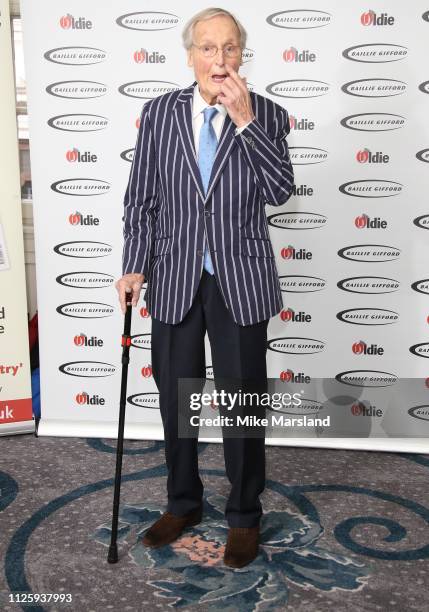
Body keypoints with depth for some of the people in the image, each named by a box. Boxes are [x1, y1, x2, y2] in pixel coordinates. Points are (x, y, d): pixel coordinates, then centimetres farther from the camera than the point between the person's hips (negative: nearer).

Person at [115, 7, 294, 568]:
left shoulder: (267, 115, -1)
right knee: (176, 400, 15)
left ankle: (244, 516, 29)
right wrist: (135, 267, -3)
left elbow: (280, 191, -14)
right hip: (174, 280, 2)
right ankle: (182, 504, 37)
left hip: (240, 281, -2)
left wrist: (245, 120, -19)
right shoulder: (159, 113, 3)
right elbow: (141, 199, 3)